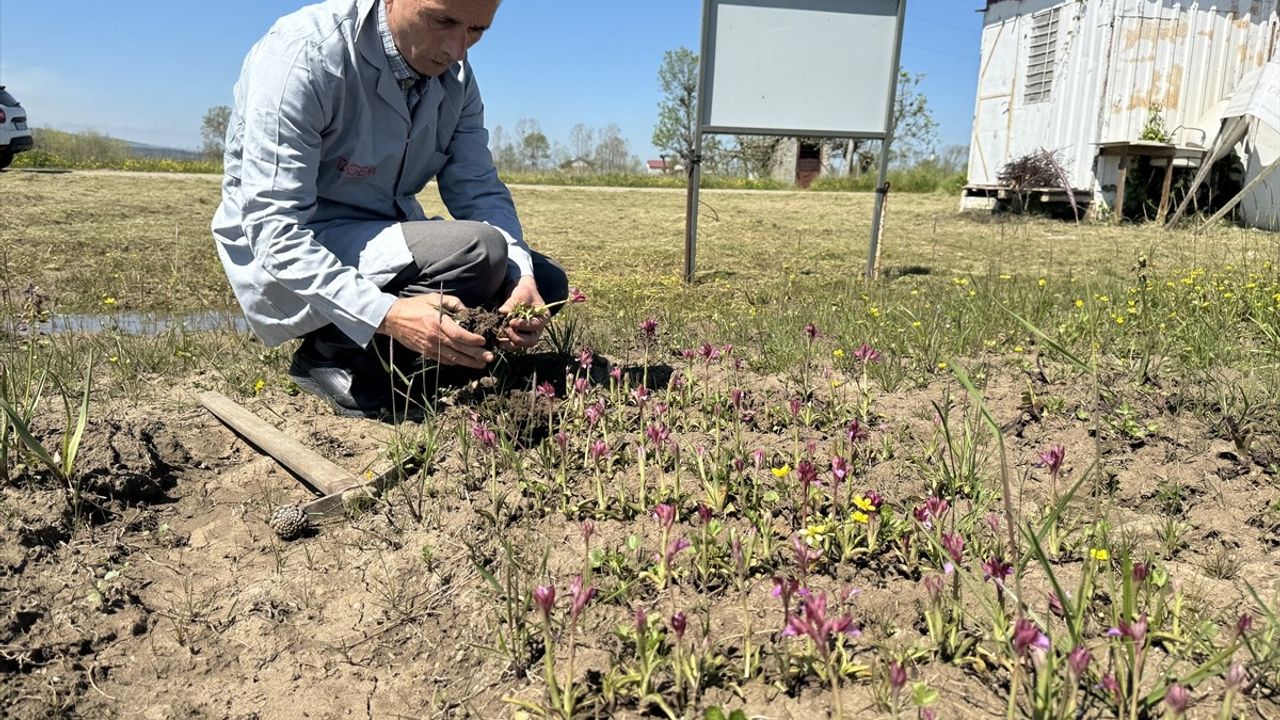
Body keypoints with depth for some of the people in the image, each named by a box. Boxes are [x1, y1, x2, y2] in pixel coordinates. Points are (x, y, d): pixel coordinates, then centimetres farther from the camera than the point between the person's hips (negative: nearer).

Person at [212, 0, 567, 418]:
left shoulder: (454, 75, -2)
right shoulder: (305, 54, -23)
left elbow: (480, 192, -4)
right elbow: (275, 230, -27)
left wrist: (522, 278, -24)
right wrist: (386, 314, -40)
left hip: (385, 237, 7)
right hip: (286, 264, -7)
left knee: (546, 283, 1)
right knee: (477, 251, -29)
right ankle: (334, 355, -10)